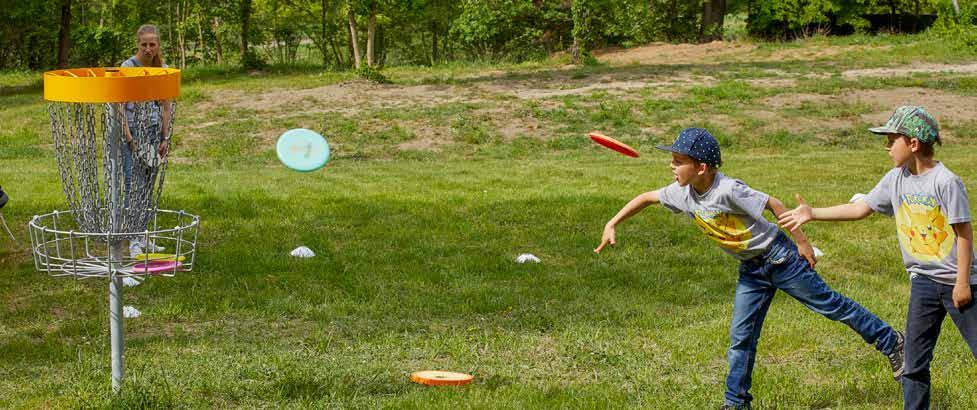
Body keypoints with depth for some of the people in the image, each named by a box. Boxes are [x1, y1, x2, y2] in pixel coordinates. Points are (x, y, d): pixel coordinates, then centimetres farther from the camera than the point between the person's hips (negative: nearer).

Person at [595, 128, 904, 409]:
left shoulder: (728, 190, -30)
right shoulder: (682, 194, -9)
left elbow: (774, 205, -22)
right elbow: (647, 198, 8)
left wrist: (802, 242, -16)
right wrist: (612, 224, 2)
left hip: (779, 257, -7)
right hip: (751, 270, 7)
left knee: (828, 304, 3)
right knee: (740, 337, 7)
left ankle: (890, 342, 19)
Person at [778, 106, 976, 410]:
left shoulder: (946, 182, -15)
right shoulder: (896, 179, 5)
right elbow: (861, 208, 15)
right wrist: (813, 213, 14)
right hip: (923, 282, 6)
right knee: (914, 363, 7)